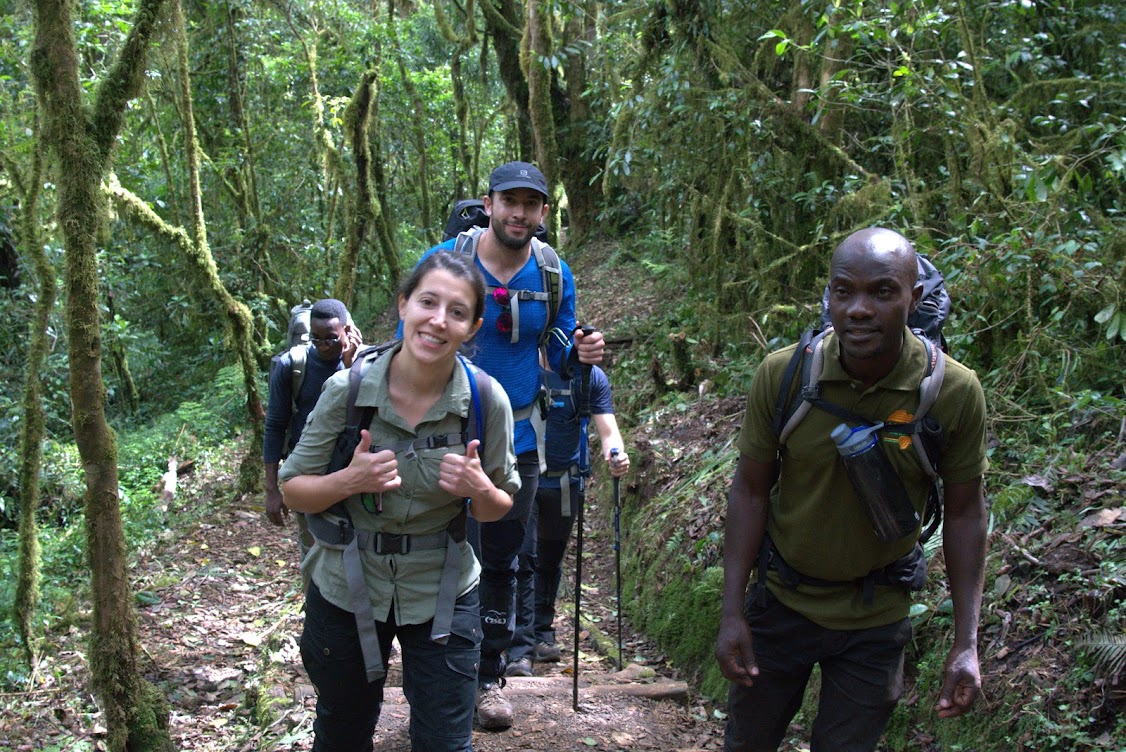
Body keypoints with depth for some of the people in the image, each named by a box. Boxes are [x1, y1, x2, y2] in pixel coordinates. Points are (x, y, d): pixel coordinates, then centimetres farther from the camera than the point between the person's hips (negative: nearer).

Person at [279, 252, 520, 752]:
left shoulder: (486, 400, -14)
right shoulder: (347, 390, -16)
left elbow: (500, 507, 0)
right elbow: (293, 492, -6)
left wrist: (480, 490, -22)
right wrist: (350, 480, -25)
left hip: (442, 594, 0)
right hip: (344, 590, 1)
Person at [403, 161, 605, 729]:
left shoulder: (554, 274, 0)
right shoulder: (444, 262, -9)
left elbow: (556, 352, 9)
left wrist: (579, 353, -14)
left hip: (518, 439, 3)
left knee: (500, 564, 14)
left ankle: (489, 678, 29)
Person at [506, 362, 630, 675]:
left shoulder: (591, 377, -3)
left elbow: (607, 429, -10)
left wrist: (616, 456, -33)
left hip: (563, 482, 3)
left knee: (551, 560, 15)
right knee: (523, 557, -12)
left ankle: (542, 634, 31)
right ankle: (521, 649, -10)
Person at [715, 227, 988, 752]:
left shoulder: (954, 391, -19)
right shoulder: (781, 374, -18)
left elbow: (964, 512, -8)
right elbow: (750, 490, -8)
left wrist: (966, 644, -8)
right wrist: (732, 612, -8)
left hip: (876, 618, -1)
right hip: (782, 599, 1)